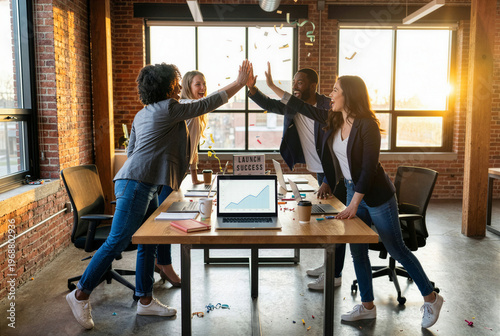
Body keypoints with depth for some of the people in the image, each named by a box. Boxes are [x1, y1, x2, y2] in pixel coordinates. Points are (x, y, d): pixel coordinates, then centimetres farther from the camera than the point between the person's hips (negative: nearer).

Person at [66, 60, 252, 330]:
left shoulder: (143, 114, 20)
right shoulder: (169, 108, -6)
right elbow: (208, 104, -1)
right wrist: (239, 83, 8)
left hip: (145, 187, 10)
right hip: (135, 184, -10)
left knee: (148, 244, 11)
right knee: (116, 242, -7)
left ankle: (145, 300, 19)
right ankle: (81, 293, 3)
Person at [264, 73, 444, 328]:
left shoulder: (367, 126, -21)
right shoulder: (334, 119, 1)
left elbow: (369, 168, -23)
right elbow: (302, 107, 7)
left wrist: (354, 204, -25)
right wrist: (272, 87, 5)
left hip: (376, 194, -7)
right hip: (353, 191, 8)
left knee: (397, 250, 4)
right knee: (357, 251, 11)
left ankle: (431, 298, 24)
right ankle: (367, 306, 26)